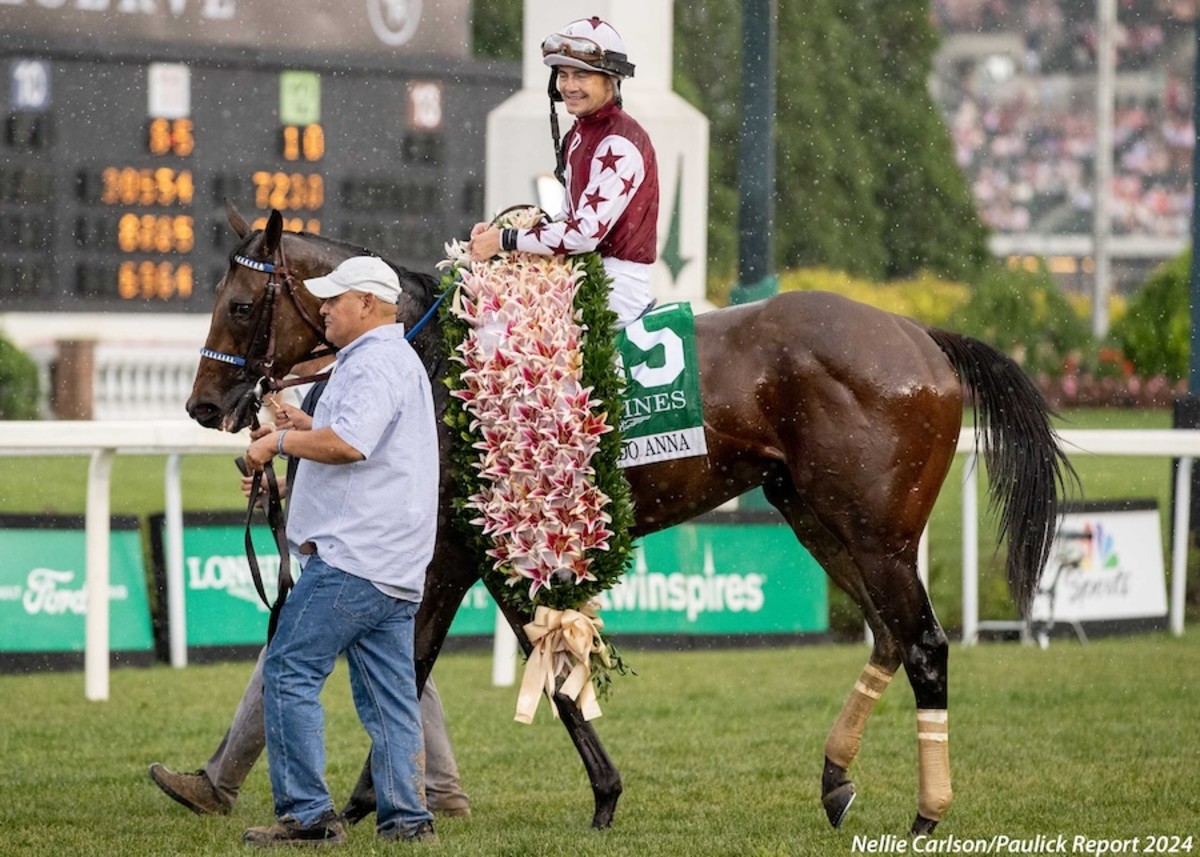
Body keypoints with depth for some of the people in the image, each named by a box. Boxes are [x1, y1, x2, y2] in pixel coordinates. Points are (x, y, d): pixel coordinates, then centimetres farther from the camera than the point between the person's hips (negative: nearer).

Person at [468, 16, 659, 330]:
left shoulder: (621, 145, -17)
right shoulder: (579, 135, 14)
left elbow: (586, 233, -23)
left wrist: (504, 240, -18)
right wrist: (497, 230, 1)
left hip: (617, 288, -9)